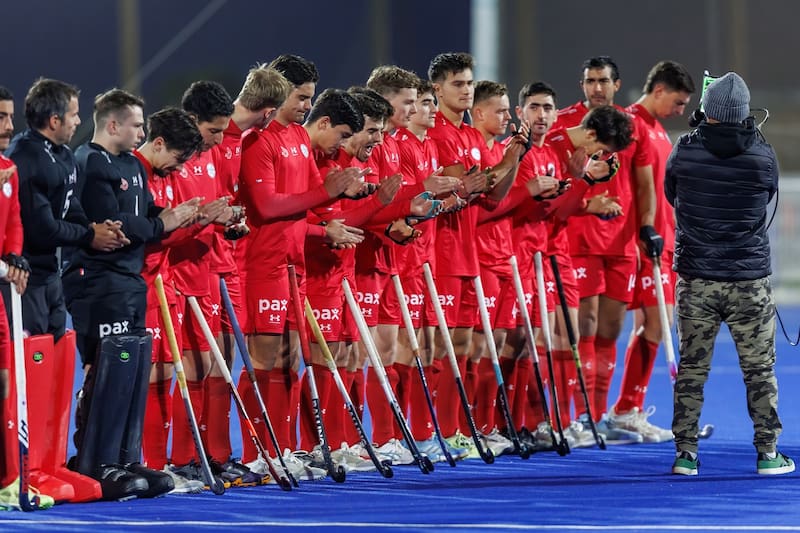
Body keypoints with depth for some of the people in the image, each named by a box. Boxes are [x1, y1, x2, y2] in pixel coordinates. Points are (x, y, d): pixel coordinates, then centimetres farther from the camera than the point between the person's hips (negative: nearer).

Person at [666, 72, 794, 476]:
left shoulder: (685, 152, -6)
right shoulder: (762, 155, -8)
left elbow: (671, 196, 11)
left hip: (696, 280, 1)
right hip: (750, 282, -1)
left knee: (692, 368, 8)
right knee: (759, 370, 8)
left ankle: (685, 453, 8)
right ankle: (767, 453, 8)